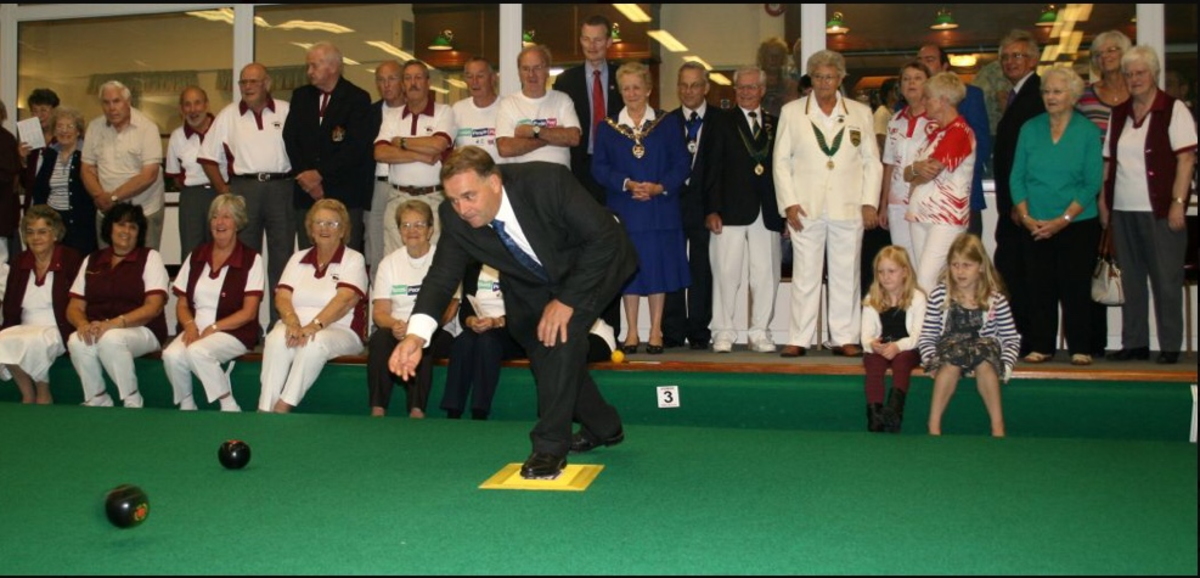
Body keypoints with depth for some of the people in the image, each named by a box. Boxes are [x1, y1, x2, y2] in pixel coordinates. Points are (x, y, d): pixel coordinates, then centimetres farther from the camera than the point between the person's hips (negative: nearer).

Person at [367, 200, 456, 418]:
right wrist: (395, 324, -20)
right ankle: (377, 411, -33)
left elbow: (448, 311, -8)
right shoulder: (389, 263, 13)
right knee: (380, 338, -30)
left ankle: (417, 411, -39)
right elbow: (379, 312, 4)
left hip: (437, 333, -2)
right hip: (397, 329, 3)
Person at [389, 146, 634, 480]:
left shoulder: (549, 181, -37)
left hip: (596, 263, -6)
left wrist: (567, 300, -32)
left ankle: (551, 446, -15)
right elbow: (442, 276, -23)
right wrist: (416, 335, -40)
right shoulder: (456, 219, -24)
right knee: (546, 355, 8)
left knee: (562, 333, -27)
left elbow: (603, 238, -31)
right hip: (534, 283, 6)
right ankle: (604, 428, 34)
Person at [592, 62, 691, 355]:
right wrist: (627, 184, -14)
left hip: (661, 208, 0)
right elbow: (599, 167, 1)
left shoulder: (669, 123, 6)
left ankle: (656, 331, 11)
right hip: (624, 210, 1)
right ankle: (631, 332, 12)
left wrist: (660, 187, -15)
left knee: (659, 267, 2)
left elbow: (682, 163, 1)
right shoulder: (607, 127, 8)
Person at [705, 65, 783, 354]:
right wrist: (712, 210, -8)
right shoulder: (723, 123, 6)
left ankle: (760, 333, 14)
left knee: (765, 276, 4)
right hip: (730, 210, -2)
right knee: (726, 273, -1)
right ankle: (723, 332, 8)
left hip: (767, 213, 2)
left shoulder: (776, 125, 12)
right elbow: (713, 169, 1)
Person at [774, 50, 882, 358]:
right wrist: (789, 203, -3)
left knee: (846, 275, 3)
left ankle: (845, 338, 11)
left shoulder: (860, 113, 12)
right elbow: (781, 161, 7)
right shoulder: (792, 112, 9)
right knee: (805, 275, 0)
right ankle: (799, 338, 6)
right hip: (806, 208, -1)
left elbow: (872, 162, 12)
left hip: (848, 208, 1)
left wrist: (869, 202, 2)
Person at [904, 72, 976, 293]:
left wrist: (913, 175, 4)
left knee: (927, 279, -17)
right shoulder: (934, 130, 17)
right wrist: (916, 168, -10)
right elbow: (907, 174, 12)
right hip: (921, 213, 9)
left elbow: (931, 171, -16)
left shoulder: (959, 132, -11)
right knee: (922, 277, 8)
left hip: (946, 217, -9)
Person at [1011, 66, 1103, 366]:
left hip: (1077, 225, -2)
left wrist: (1062, 220, -12)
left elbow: (1092, 183, -5)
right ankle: (1040, 347, 12)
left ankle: (1080, 349, 10)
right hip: (1035, 226, 2)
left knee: (1075, 288, 0)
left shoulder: (1087, 131, -1)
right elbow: (1017, 177, 5)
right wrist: (1026, 217, -7)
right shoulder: (1030, 129, 6)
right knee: (1039, 287, 2)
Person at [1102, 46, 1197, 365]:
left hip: (1160, 209, -5)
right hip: (1123, 210, 5)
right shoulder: (1119, 114, 14)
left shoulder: (1174, 109, -2)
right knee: (1131, 279, 9)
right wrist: (1104, 202, 8)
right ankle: (1134, 343, 16)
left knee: (1166, 279, -2)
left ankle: (1170, 346, 6)